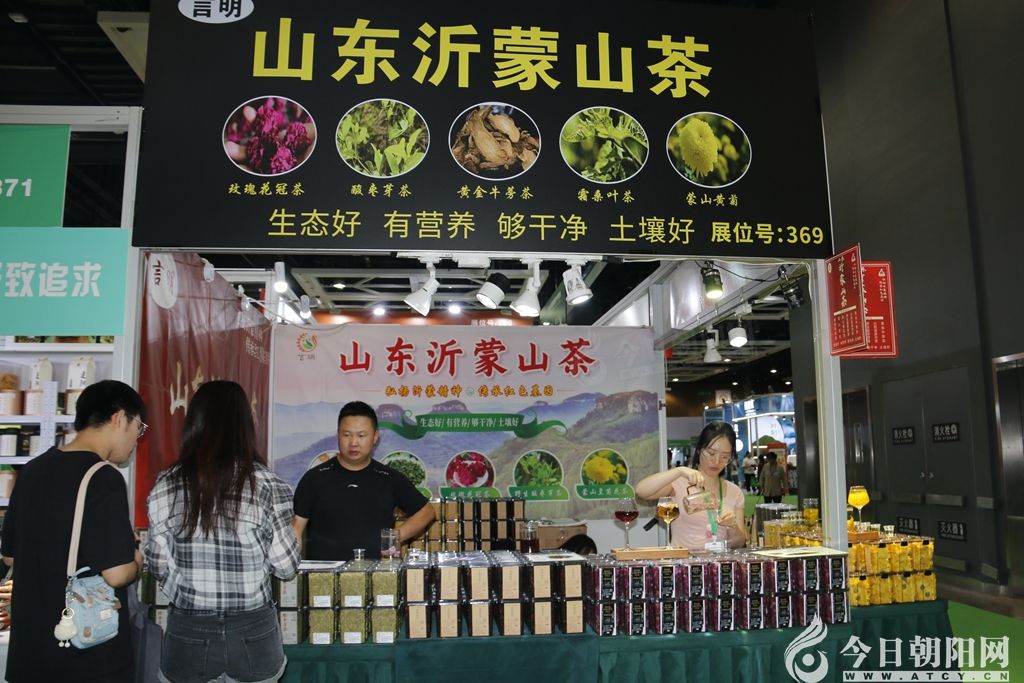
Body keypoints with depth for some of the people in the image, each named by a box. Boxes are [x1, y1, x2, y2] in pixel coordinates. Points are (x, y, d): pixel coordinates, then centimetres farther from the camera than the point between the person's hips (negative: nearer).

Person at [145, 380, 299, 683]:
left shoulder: (166, 485, -6)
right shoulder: (265, 483, -12)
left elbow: (159, 564, -1)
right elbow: (286, 566, -8)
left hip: (188, 632, 1)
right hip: (253, 631, -1)